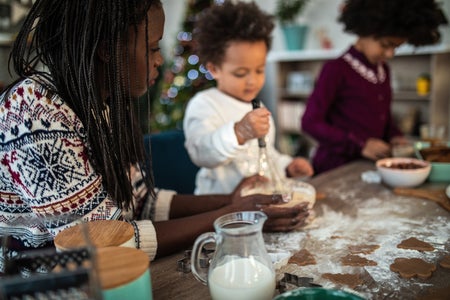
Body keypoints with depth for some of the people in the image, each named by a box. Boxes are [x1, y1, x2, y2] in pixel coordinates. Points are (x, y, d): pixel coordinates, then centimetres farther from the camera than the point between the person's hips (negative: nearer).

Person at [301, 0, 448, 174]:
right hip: (336, 170, -6)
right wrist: (360, 145, -16)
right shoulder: (337, 70, -11)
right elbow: (310, 123, -13)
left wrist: (393, 136, 4)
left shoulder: (383, 70, 11)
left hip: (370, 165, 7)